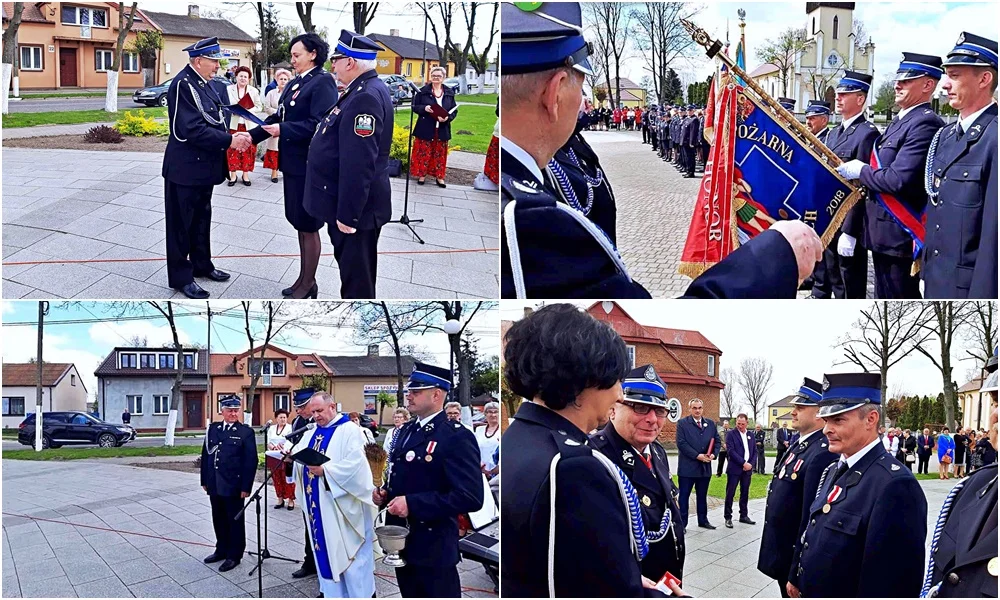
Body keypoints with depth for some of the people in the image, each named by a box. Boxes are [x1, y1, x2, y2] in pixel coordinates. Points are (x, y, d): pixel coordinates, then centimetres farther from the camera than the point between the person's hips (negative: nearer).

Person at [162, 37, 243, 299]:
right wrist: (229, 141, -22)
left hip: (203, 166, 9)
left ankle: (201, 265, 36)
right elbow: (193, 130, -26)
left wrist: (233, 136, -6)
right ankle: (181, 277, 13)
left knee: (201, 218, 21)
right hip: (185, 168, -9)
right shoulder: (183, 85, -20)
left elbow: (213, 120, 11)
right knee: (181, 223, 3)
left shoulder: (203, 83, 8)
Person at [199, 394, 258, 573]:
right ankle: (222, 550, 31)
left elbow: (251, 461, -10)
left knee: (235, 521, 6)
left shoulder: (246, 432, -7)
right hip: (215, 485, 5)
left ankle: (234, 555, 17)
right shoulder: (212, 429, 7)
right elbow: (205, 455, 12)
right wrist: (204, 480, 9)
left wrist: (245, 487, -14)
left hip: (233, 486, -5)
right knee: (219, 520, 16)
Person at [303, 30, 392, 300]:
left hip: (354, 208, -10)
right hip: (350, 204, 10)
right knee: (353, 271, 21)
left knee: (356, 279, 1)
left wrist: (347, 214, -24)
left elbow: (359, 163, -26)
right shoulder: (365, 91, 11)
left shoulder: (366, 97, -22)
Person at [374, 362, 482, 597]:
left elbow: (470, 497, -25)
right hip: (402, 541, 8)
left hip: (433, 548, -8)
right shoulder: (406, 430, 10)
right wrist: (385, 494, 0)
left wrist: (413, 504, -26)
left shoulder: (457, 437, -17)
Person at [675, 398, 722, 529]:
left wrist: (713, 454, -7)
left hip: (705, 467, 5)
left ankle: (703, 520, 25)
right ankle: (681, 523, 5)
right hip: (687, 467, -5)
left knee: (702, 496, 15)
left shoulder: (710, 424, 11)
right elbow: (681, 443, -13)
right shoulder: (682, 423, -4)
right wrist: (698, 456, -17)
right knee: (684, 495, 1)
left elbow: (717, 441, 12)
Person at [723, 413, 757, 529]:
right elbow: (731, 451, -13)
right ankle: (728, 517, 5)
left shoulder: (750, 435, 12)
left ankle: (744, 515, 21)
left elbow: (755, 451, 10)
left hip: (747, 469, 5)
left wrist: (751, 464, -6)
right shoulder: (731, 434, -4)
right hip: (734, 469, -5)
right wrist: (743, 463, -17)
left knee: (745, 493, 10)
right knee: (730, 493, -1)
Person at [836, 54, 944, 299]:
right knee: (885, 299, 18)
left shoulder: (925, 124, -17)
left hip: (900, 235, -10)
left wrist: (861, 171, -10)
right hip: (883, 232, 10)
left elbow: (897, 180, -25)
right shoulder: (900, 121, 15)